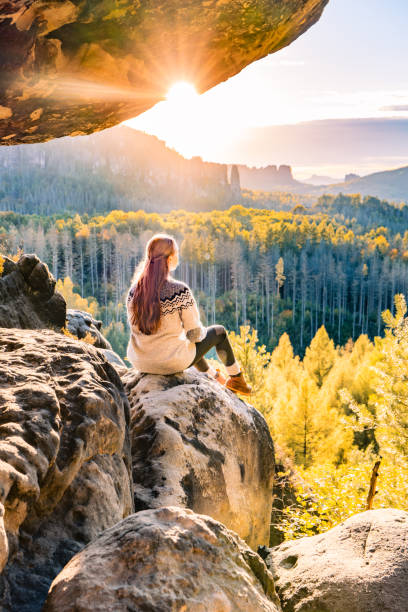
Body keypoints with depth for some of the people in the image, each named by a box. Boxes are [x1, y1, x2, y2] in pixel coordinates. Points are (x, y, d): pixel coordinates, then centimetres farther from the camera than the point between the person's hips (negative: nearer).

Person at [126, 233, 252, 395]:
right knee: (219, 331, 20)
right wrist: (202, 331, 7)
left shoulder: (134, 290, -7)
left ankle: (216, 377, 55)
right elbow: (194, 334, -17)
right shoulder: (180, 291, -24)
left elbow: (136, 327, 6)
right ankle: (236, 379, 42)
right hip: (172, 363, -6)